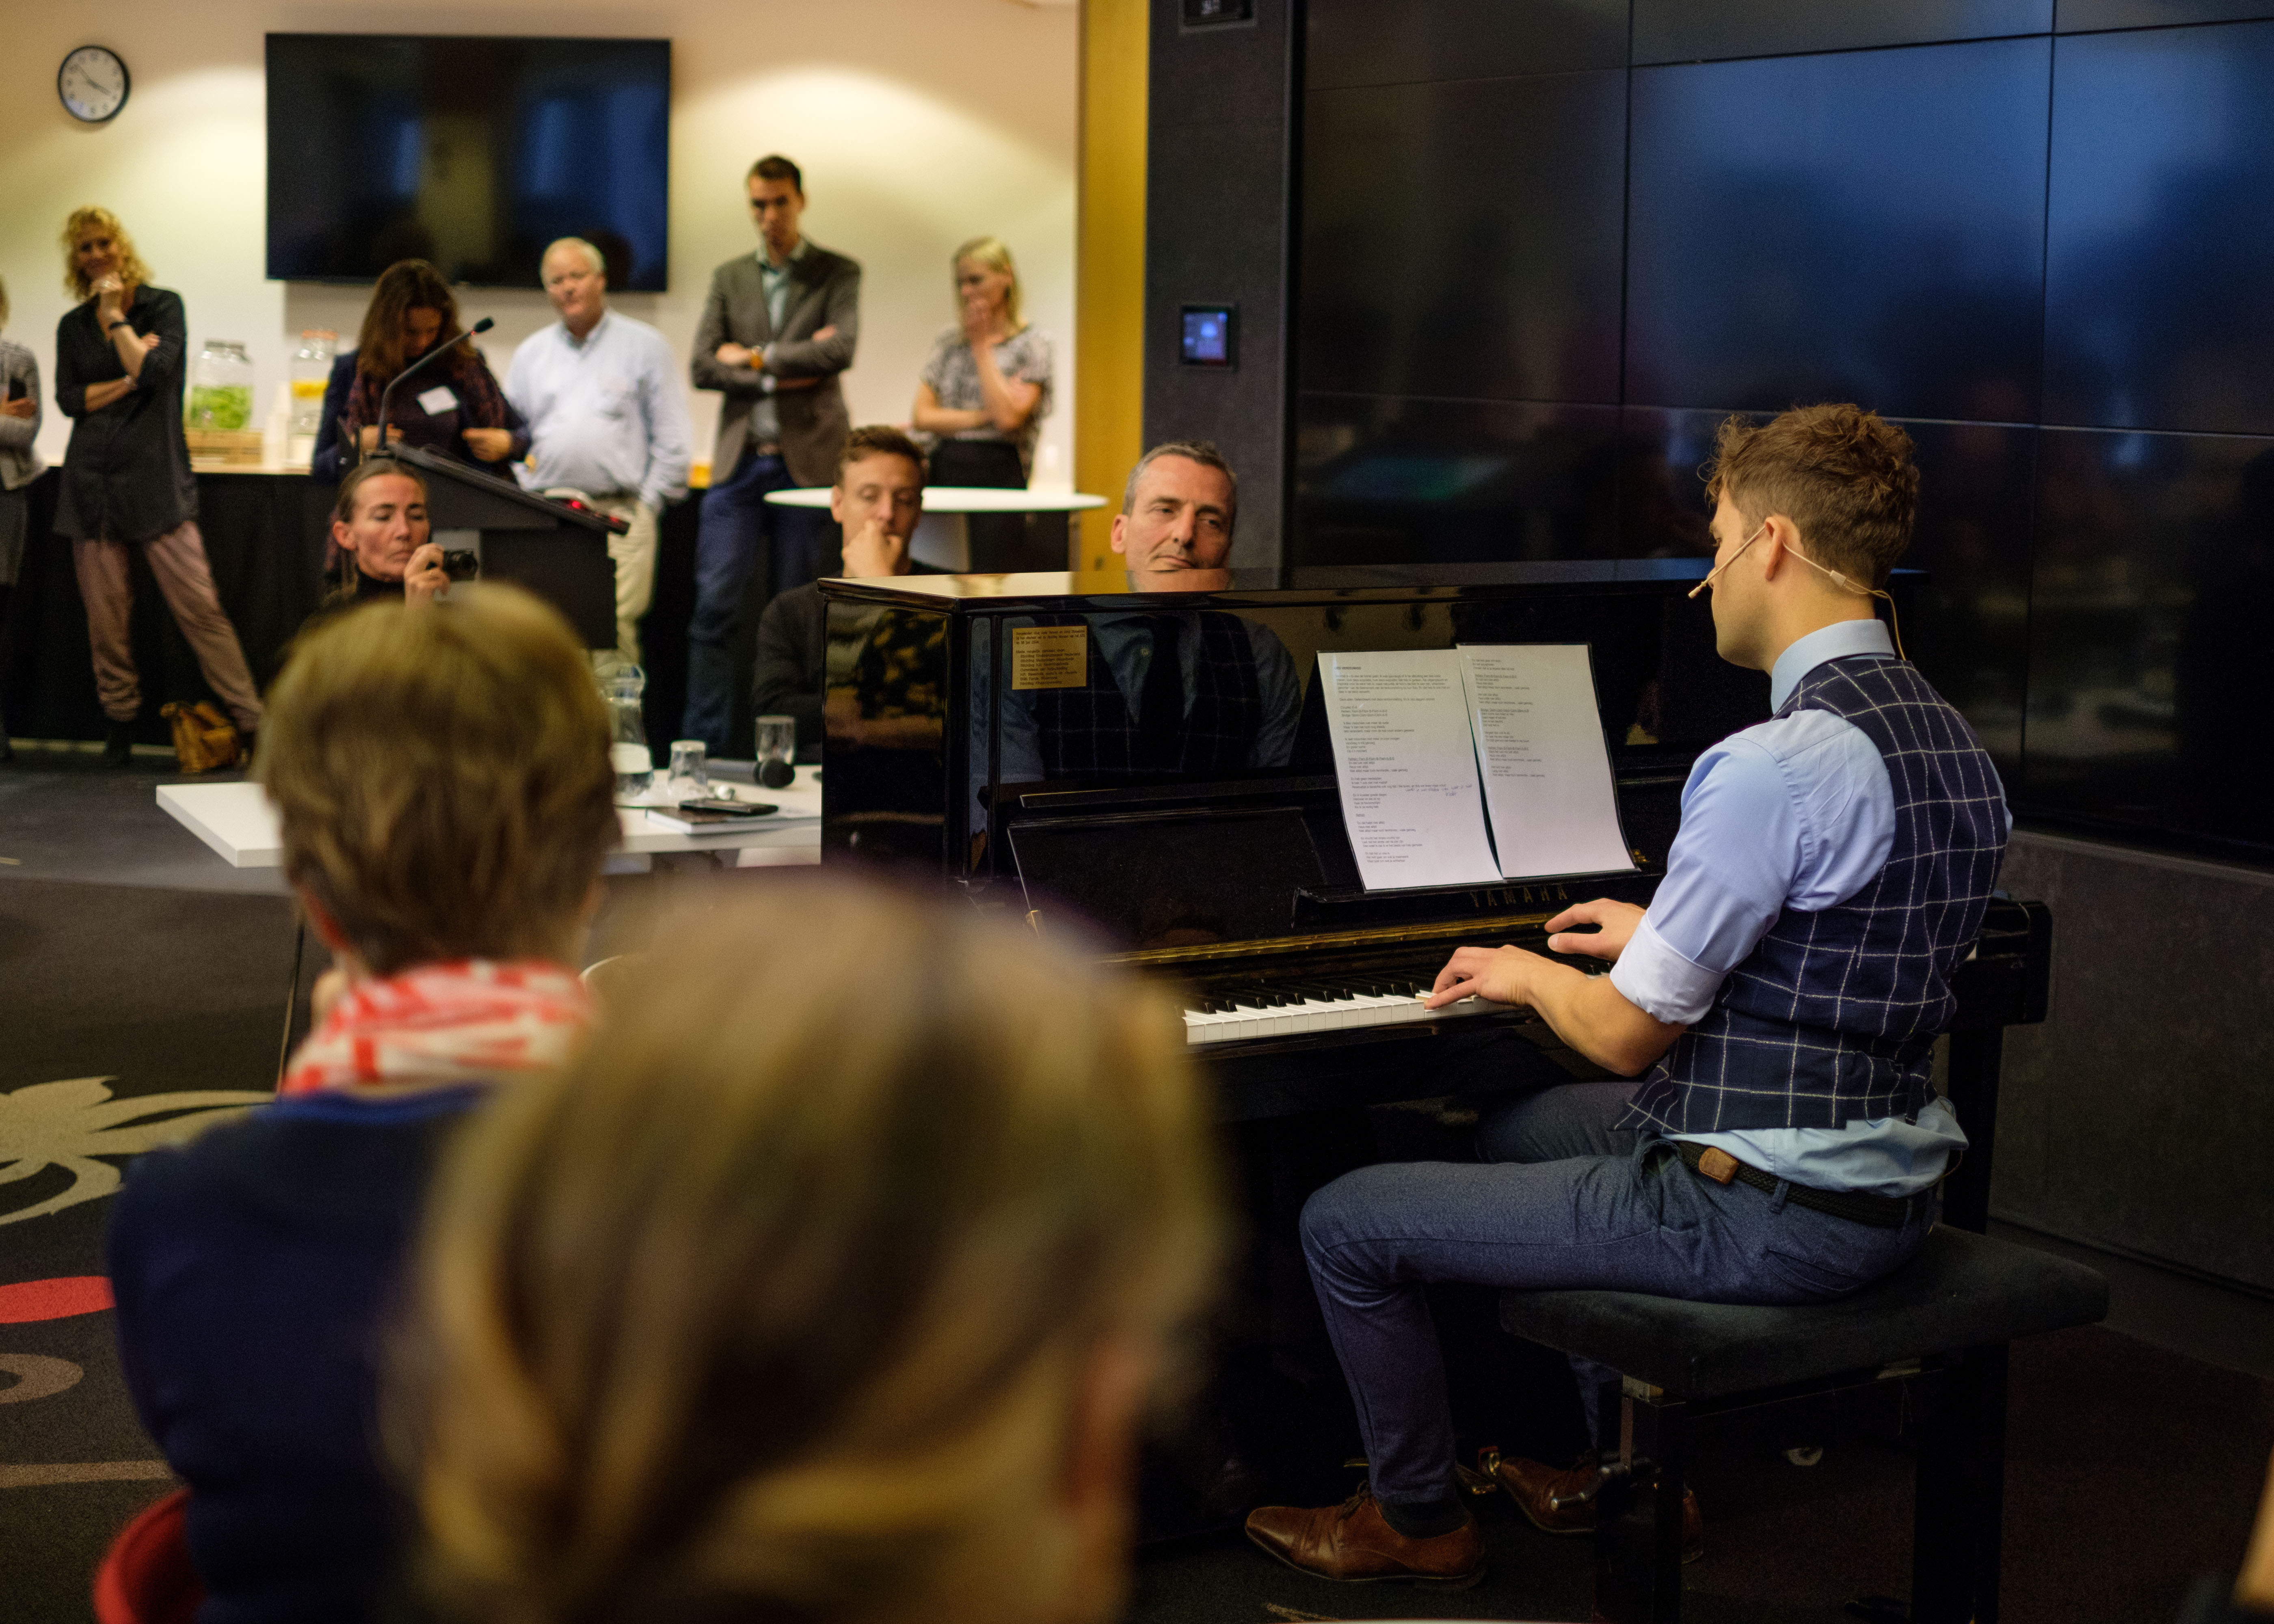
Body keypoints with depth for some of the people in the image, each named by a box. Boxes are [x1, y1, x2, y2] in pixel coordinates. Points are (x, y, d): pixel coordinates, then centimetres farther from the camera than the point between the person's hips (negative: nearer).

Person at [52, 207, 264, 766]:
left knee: (200, 604, -10)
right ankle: (120, 720, 15)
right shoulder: (73, 326, 14)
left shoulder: (163, 305, 4)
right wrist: (129, 381, -6)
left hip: (155, 478, -3)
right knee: (105, 615, 2)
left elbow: (155, 370, -12)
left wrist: (115, 315, -4)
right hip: (92, 482, 4)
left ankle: (252, 721, -8)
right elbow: (69, 400, 3)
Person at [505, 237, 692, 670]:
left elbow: (672, 439, 4)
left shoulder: (644, 345, 8)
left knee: (613, 631, -14)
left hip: (618, 515, -3)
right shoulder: (531, 353, 19)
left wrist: (647, 504, -3)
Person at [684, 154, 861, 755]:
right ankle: (702, 744, -2)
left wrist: (755, 356, -7)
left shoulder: (838, 273, 5)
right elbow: (702, 366, 2)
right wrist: (780, 378, -9)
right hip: (741, 460, 2)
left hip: (808, 460, -2)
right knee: (715, 604, -5)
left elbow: (841, 349, -12)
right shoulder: (729, 278, 13)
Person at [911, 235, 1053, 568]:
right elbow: (922, 415, 8)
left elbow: (1008, 417, -13)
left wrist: (982, 346, -4)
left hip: (998, 476, -4)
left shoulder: (1031, 346, 2)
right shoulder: (949, 338, 16)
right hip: (945, 470, 4)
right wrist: (982, 417, -6)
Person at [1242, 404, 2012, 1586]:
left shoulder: (1776, 766, -25)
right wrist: (1665, 937, 23)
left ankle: (1416, 1519, 22)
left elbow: (1627, 1035, -20)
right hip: (1889, 1190, 10)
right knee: (1520, 1133, 32)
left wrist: (1525, 975, 2)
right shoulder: (1954, 744, 4)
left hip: (1762, 1219, -10)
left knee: (1345, 1225, 1)